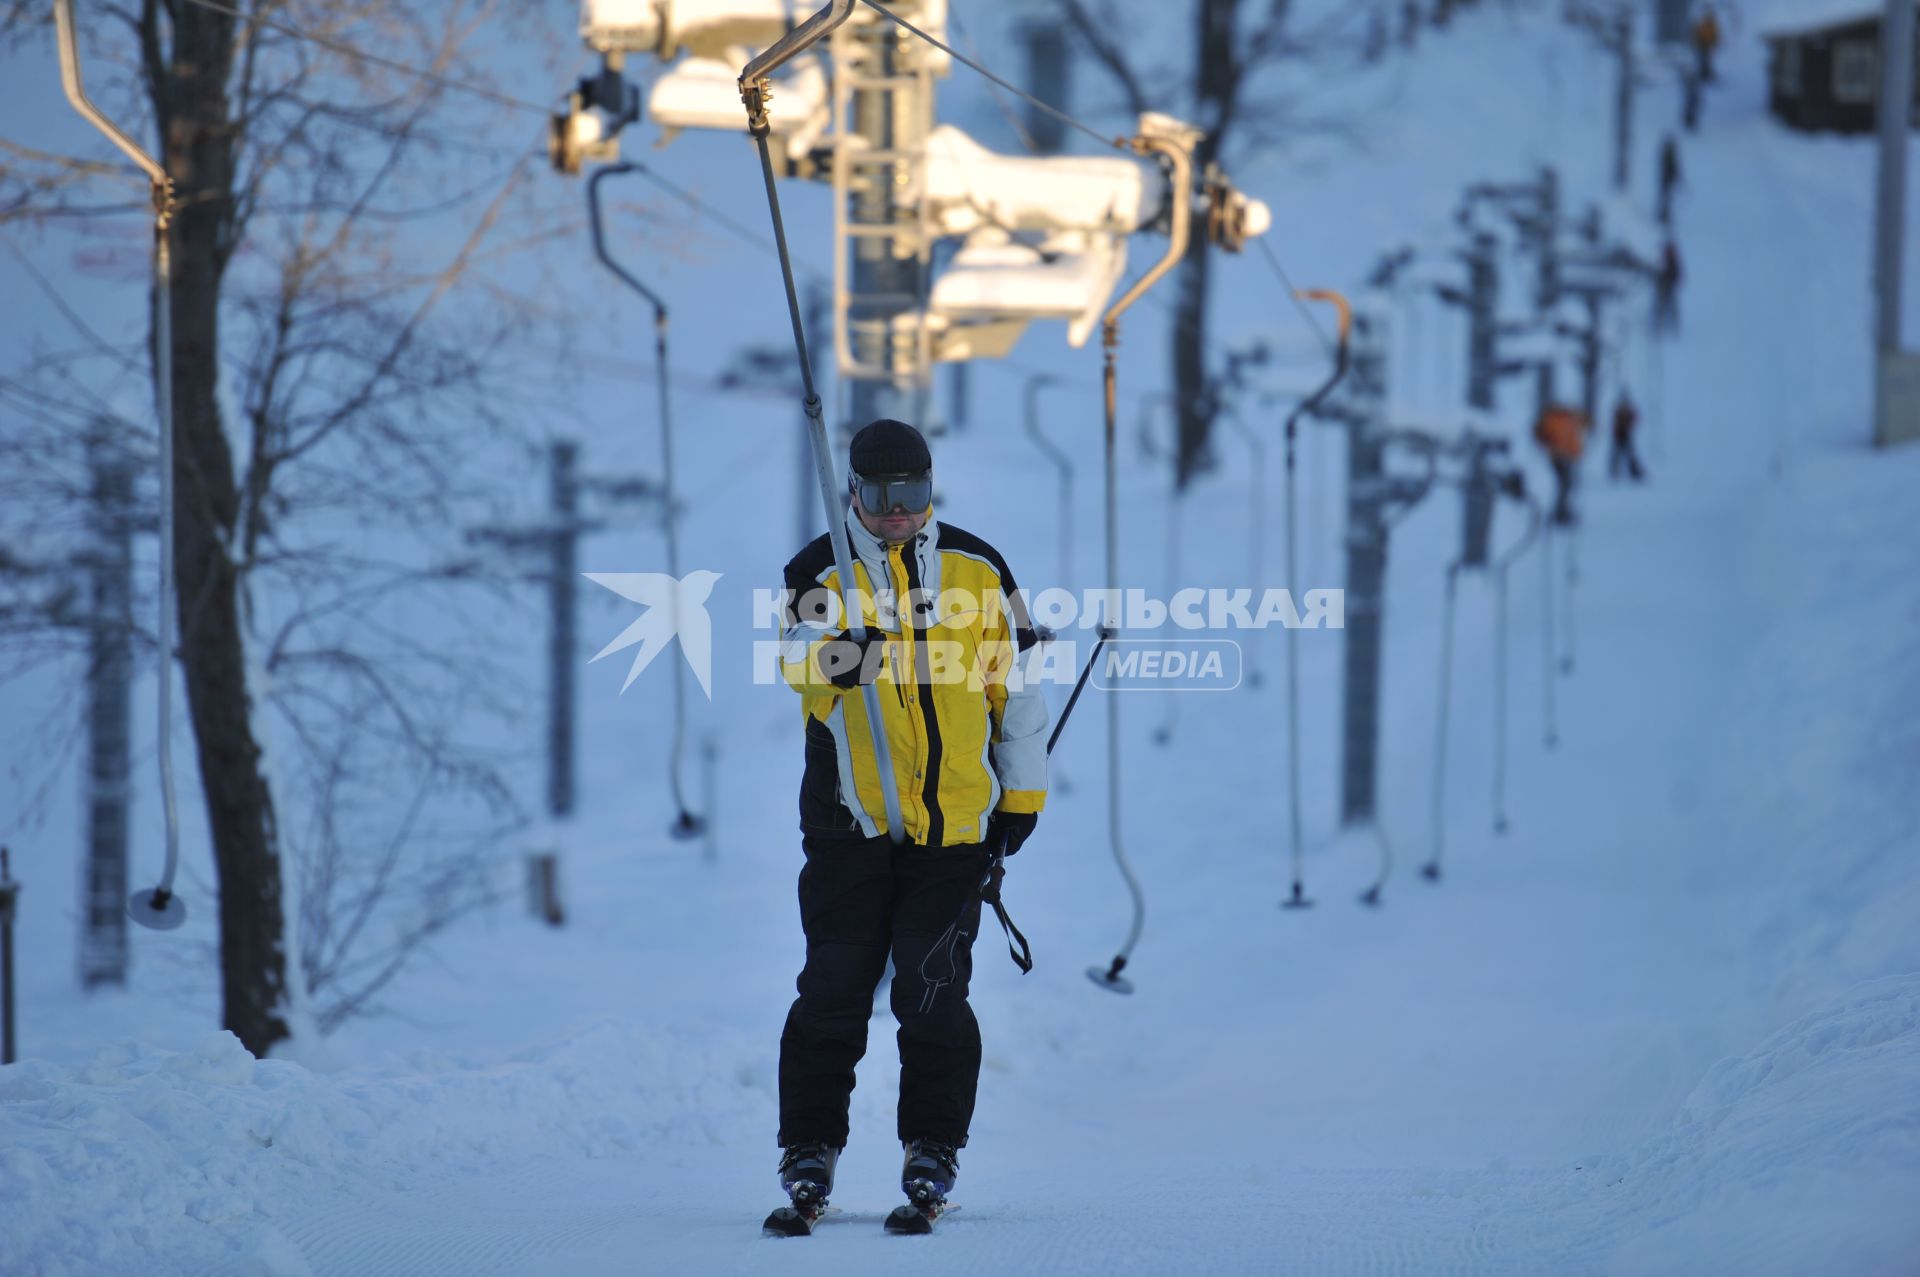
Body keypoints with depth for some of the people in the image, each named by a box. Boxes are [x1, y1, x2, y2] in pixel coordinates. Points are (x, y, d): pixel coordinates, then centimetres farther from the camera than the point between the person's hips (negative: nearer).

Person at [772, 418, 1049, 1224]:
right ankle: (809, 1144, 9)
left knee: (933, 990, -4)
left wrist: (1022, 794, 10)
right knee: (834, 988, -1)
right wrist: (834, 656, -39)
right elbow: (799, 658, -16)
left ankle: (933, 1144, 8)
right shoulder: (820, 573, 3)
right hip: (851, 816, 0)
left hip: (955, 818, 1)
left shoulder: (975, 569, 8)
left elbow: (1015, 686, 13)